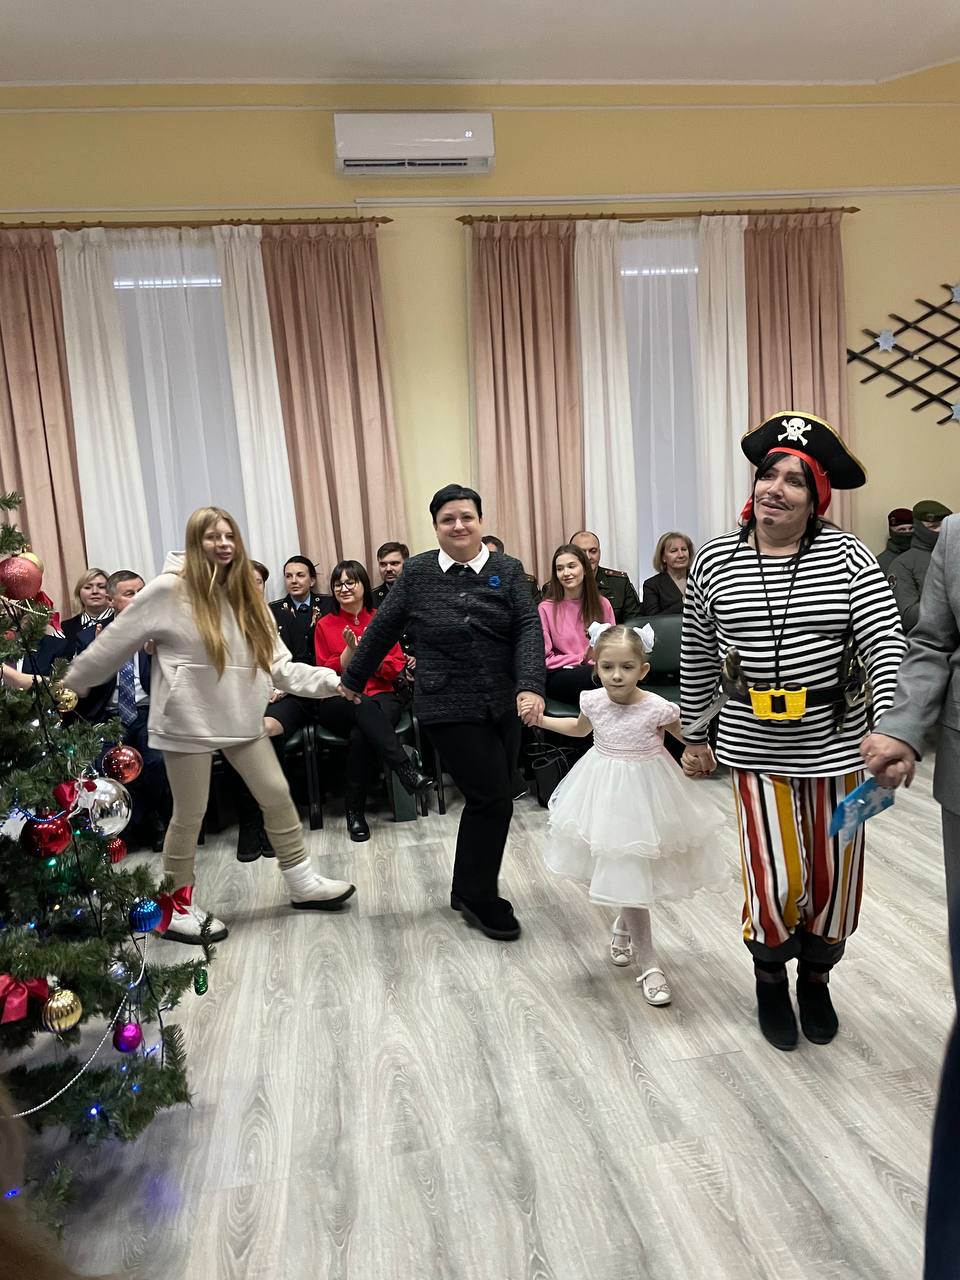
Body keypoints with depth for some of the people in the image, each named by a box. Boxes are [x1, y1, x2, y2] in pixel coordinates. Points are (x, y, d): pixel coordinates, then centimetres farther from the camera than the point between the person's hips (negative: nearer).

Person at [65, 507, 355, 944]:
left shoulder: (244, 595, 6)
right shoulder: (168, 591, -11)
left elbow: (278, 663, 2)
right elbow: (113, 643, -4)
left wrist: (332, 681, -8)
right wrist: (69, 683, 1)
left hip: (241, 719, 6)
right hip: (188, 721, -5)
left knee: (277, 794, 8)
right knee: (190, 815, 5)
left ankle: (302, 883, 25)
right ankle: (176, 909, 24)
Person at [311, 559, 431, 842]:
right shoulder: (325, 625, 11)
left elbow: (396, 668, 6)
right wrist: (349, 650, -12)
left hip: (381, 696, 1)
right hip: (338, 703, 0)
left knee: (362, 735, -35)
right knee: (363, 707, -39)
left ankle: (355, 810, -22)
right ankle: (406, 770, -43)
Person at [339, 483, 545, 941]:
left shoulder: (507, 570, 3)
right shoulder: (417, 572, -1)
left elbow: (528, 628, -8)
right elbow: (383, 629, 7)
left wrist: (530, 686, -22)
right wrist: (353, 679, 16)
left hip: (504, 707, 4)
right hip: (450, 709, -3)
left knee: (486, 800, 12)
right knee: (494, 800, -6)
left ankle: (469, 891, 32)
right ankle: (480, 898, 14)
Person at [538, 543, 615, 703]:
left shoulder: (602, 604, 13)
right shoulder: (546, 608, 2)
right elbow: (545, 658, 0)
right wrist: (582, 659, -11)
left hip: (597, 668, 3)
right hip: (559, 675, -3)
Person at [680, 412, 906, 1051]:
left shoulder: (848, 556, -5)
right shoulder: (716, 561, -1)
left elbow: (886, 644, -14)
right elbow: (696, 658, 7)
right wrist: (696, 736, 11)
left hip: (836, 745, 1)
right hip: (757, 748, 0)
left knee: (833, 878, 12)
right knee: (777, 881, -4)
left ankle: (816, 979, 41)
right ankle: (770, 978, 28)